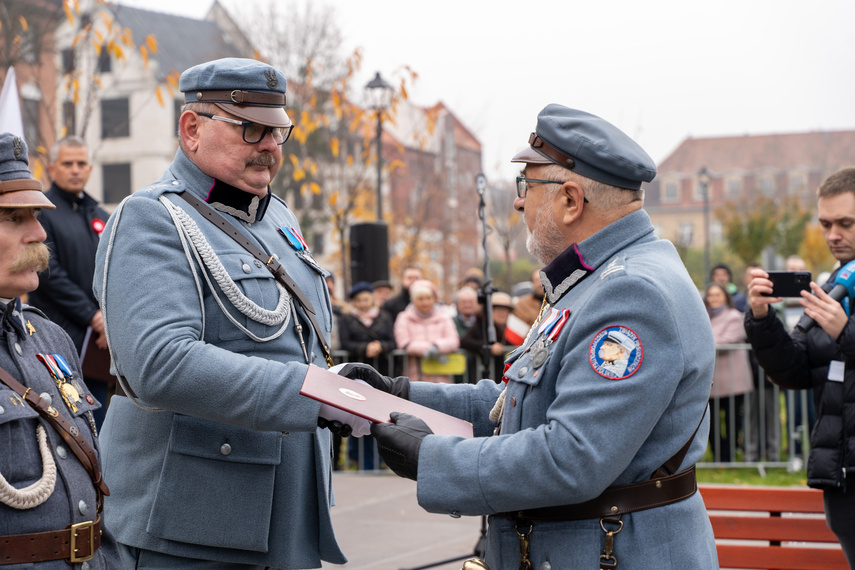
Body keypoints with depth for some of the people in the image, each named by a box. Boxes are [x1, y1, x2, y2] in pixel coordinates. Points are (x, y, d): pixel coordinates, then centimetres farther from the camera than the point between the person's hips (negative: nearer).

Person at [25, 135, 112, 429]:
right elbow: (49, 273, -11)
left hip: (99, 338, 6)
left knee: (96, 423, 7)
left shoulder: (101, 217, 17)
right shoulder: (40, 212, -4)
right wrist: (91, 316, -13)